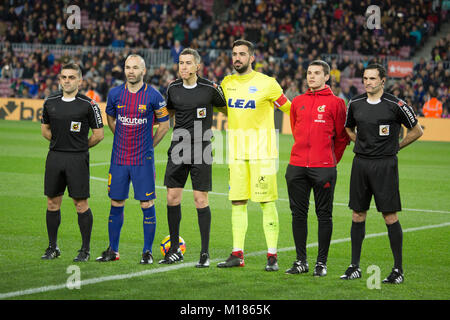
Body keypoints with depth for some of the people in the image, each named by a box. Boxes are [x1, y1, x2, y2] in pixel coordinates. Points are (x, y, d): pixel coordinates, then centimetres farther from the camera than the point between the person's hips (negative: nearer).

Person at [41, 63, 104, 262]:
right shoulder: (50, 102, 8)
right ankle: (53, 247, 18)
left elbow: (98, 135, 1)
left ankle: (85, 249, 5)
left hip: (78, 159, -4)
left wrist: (80, 147, 7)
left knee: (81, 204, -4)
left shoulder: (88, 104, -5)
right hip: (54, 156, 4)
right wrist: (60, 143, 12)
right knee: (52, 203, 7)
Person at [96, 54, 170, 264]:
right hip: (119, 158, 3)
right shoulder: (115, 94, 3)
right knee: (116, 204, 7)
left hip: (143, 160, -3)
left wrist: (148, 145, 7)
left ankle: (147, 252, 7)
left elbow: (164, 125, 6)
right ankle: (113, 250, 17)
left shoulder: (153, 96, -6)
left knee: (147, 204, -2)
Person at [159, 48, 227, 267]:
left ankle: (205, 253, 3)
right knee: (172, 197, 2)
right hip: (178, 149, 4)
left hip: (201, 150, -4)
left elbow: (225, 108, 11)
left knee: (200, 199, -5)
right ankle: (175, 250, 14)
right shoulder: (173, 88, 6)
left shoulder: (210, 89, -6)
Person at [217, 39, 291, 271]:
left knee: (266, 202, -5)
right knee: (237, 202, 5)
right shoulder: (227, 83, 10)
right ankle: (237, 254, 10)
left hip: (262, 149, -5)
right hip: (236, 150, 5)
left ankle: (272, 256, -3)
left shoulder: (266, 83, -6)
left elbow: (290, 109, 3)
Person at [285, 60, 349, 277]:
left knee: (324, 215, 0)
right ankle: (301, 261, 15)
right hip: (296, 167, 4)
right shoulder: (298, 102, 12)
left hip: (323, 168, -4)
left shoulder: (335, 103, -1)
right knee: (298, 214, 7)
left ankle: (322, 263, 6)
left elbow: (342, 136, 4)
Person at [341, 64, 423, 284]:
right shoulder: (355, 104, 6)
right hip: (360, 164, 4)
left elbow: (416, 131, 4)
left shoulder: (395, 105, -7)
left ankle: (398, 269, 1)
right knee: (358, 215, 7)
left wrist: (395, 147, 4)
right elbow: (348, 129, 25)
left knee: (390, 216, -5)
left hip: (385, 165, -4)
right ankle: (354, 267, 14)